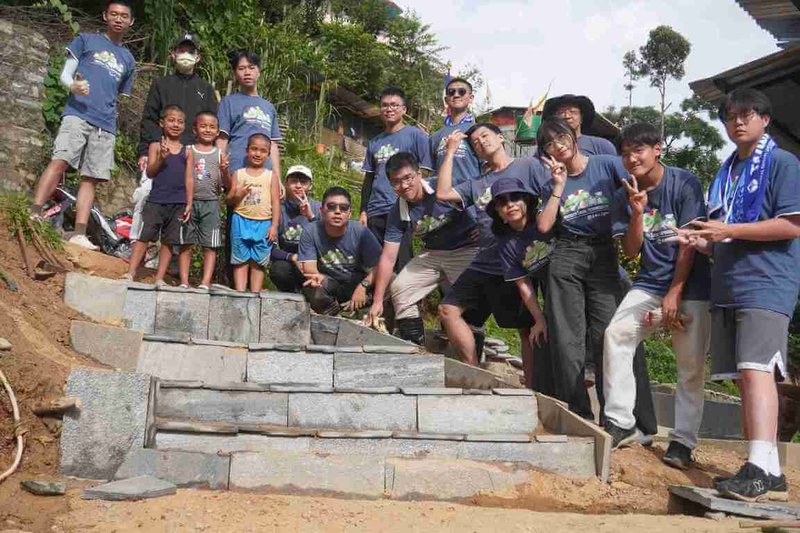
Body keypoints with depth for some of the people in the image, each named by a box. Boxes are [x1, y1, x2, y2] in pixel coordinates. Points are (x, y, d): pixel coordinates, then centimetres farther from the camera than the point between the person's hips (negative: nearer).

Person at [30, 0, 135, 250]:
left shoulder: (128, 59, 23)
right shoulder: (86, 40, 14)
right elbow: (65, 74, 7)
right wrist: (73, 86, -15)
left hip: (106, 126, 3)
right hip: (78, 114, -3)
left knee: (91, 178, -2)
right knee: (60, 161, -21)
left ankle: (79, 234, -5)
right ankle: (33, 215, -25)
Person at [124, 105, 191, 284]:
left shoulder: (186, 151, 8)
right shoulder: (156, 146, 4)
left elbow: (189, 179, 9)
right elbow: (150, 172, -4)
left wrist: (189, 203, 2)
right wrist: (161, 158, -21)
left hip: (178, 204, 2)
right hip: (156, 200, -2)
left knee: (168, 241, 6)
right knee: (144, 236, -2)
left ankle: (159, 278, 15)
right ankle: (130, 273, 3)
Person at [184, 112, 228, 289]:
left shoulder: (220, 154, 6)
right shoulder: (189, 151, 4)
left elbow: (226, 184, 4)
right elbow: (187, 179, 1)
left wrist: (224, 171, -16)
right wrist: (187, 203, -10)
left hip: (211, 203, 1)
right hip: (191, 201, 0)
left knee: (210, 245, 0)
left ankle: (206, 282, 1)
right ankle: (184, 281, 7)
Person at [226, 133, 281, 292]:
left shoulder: (271, 176, 5)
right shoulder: (238, 174, 7)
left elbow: (276, 202, 2)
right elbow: (229, 200, 9)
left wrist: (274, 226, -5)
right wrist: (237, 195, -14)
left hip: (264, 224, 0)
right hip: (241, 221, 1)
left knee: (258, 263, 4)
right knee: (240, 261, 2)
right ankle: (240, 293, 4)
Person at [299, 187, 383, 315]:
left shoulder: (361, 232, -15)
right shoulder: (310, 231, -13)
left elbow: (377, 266, -15)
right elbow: (309, 266, -15)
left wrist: (363, 285, -33)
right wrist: (317, 276, -40)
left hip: (357, 283, 0)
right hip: (328, 283, 0)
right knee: (313, 289, -32)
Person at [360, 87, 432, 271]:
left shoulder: (415, 135, 1)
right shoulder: (375, 142, 18)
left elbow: (426, 175, -2)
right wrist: (363, 211, 14)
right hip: (375, 213, 6)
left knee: (401, 265, -6)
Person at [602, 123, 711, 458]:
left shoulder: (684, 183, -8)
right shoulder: (623, 197, 4)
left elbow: (689, 242, -10)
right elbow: (631, 251, 1)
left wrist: (674, 294, -13)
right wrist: (637, 213, -15)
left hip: (690, 286, -3)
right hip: (648, 284, 3)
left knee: (692, 364, -6)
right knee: (616, 334, -17)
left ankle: (683, 440, 3)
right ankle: (620, 423, -11)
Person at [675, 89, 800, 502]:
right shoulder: (725, 174, 24)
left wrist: (729, 230, -13)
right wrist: (700, 240, 7)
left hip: (766, 285, -7)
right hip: (727, 288, 7)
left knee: (755, 369, -20)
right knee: (743, 377, 4)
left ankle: (760, 469, -24)